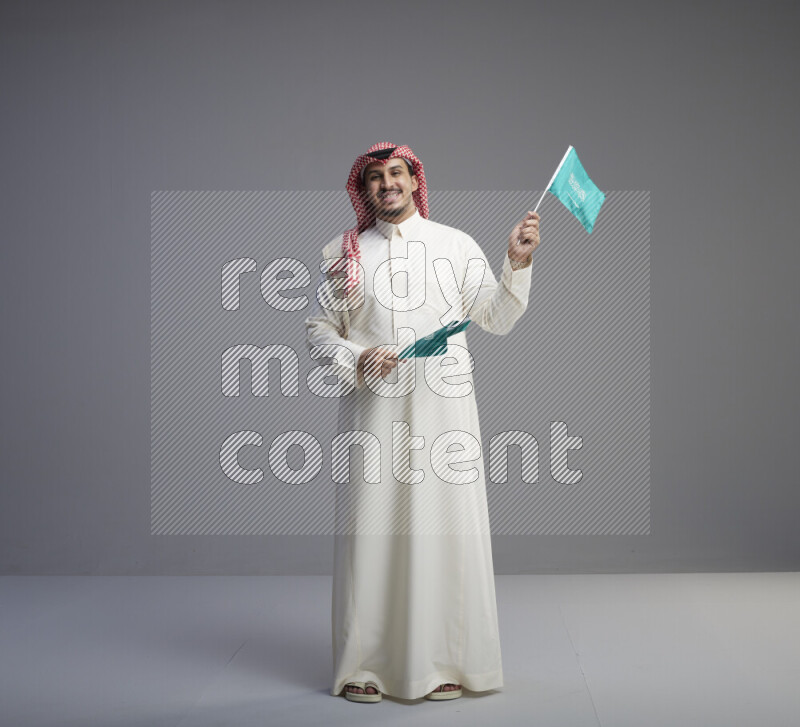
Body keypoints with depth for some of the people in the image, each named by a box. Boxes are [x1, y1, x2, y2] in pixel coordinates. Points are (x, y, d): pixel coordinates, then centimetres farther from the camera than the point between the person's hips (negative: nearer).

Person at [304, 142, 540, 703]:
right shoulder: (344, 253, 9)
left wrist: (517, 263, -8)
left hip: (441, 406, 0)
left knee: (443, 526, 0)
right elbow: (318, 330, 10)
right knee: (371, 529, 0)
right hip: (372, 409, 0)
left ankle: (443, 663, 11)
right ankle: (365, 665, 10)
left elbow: (498, 319, 6)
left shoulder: (455, 245, 9)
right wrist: (357, 358, -8)